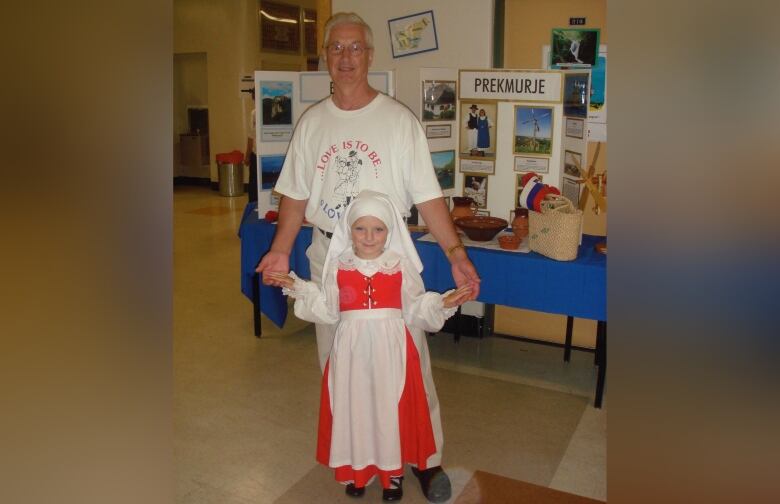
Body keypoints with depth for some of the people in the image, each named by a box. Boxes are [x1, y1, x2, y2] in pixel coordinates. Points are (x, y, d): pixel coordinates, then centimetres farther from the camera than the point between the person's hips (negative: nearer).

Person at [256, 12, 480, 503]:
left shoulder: (399, 120, -5)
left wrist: (456, 251, -17)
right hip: (328, 256, 4)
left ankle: (427, 458, 19)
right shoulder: (311, 122, 6)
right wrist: (281, 251, -1)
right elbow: (296, 195, 9)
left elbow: (428, 196, -7)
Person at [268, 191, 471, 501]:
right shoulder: (338, 267, 1)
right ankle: (357, 468, 28)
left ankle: (393, 470, 25)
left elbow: (414, 310, 3)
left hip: (391, 348, -1)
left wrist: (444, 303, -10)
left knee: (390, 406, 6)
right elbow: (327, 312, 3)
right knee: (353, 405, 7)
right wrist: (297, 288, -3)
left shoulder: (401, 267, -1)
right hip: (351, 348, 1)